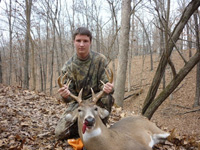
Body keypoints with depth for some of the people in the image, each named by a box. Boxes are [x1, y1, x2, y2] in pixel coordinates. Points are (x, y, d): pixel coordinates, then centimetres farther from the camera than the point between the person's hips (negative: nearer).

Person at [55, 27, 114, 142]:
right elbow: (70, 94, -9)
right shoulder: (69, 66, -8)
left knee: (107, 97, -36)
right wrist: (65, 95, -36)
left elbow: (105, 84, -14)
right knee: (60, 133, -13)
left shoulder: (100, 60, -12)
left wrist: (108, 88, -40)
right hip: (79, 102, 2)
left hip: (97, 100, -1)